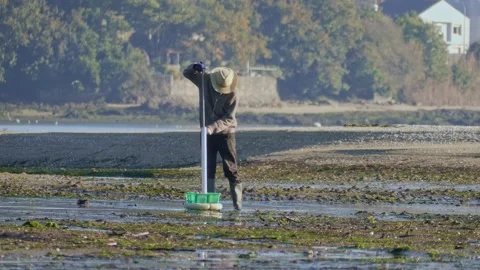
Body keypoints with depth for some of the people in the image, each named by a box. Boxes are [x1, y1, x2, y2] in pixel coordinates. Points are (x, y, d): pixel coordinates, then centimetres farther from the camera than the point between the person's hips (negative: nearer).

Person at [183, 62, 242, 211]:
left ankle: (238, 202, 0)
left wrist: (212, 127, -36)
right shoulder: (205, 80, -6)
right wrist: (194, 67, -18)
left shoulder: (233, 96, -16)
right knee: (208, 169, 3)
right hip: (207, 133, 3)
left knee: (231, 169, -4)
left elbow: (228, 119, -22)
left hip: (226, 133, -3)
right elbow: (186, 73, 5)